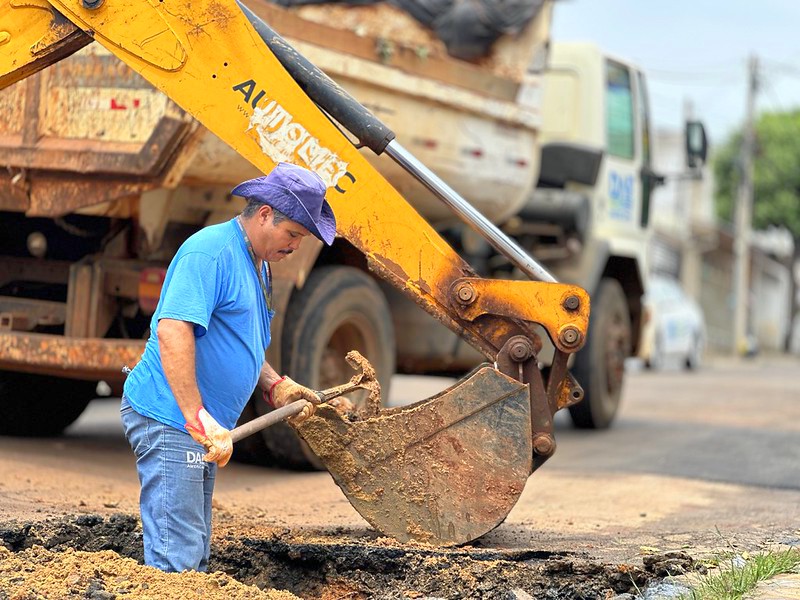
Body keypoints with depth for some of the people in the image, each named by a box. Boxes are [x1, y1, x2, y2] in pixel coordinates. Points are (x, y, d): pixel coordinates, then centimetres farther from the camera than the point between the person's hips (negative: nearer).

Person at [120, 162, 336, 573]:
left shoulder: (257, 264, 17)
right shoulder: (211, 251, -16)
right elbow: (172, 330, -27)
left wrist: (276, 387, 11)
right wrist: (199, 419, -30)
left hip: (201, 429, 11)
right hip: (169, 419, -11)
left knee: (194, 556, 14)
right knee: (176, 562, -11)